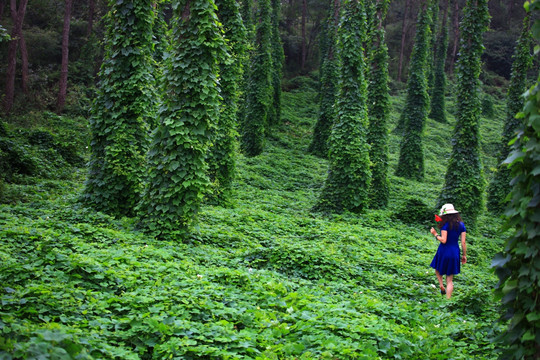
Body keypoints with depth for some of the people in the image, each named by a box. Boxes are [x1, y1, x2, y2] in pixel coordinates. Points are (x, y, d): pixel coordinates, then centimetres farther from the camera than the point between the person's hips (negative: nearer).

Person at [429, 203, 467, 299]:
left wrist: (435, 234, -2)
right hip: (454, 253, 4)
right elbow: (463, 242, 2)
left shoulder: (446, 225, -12)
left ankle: (442, 286, 3)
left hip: (444, 251, -4)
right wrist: (464, 255, 10)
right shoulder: (461, 225, 3)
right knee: (450, 280, 9)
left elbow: (443, 240, -18)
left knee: (438, 270, 24)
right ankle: (448, 299, 6)